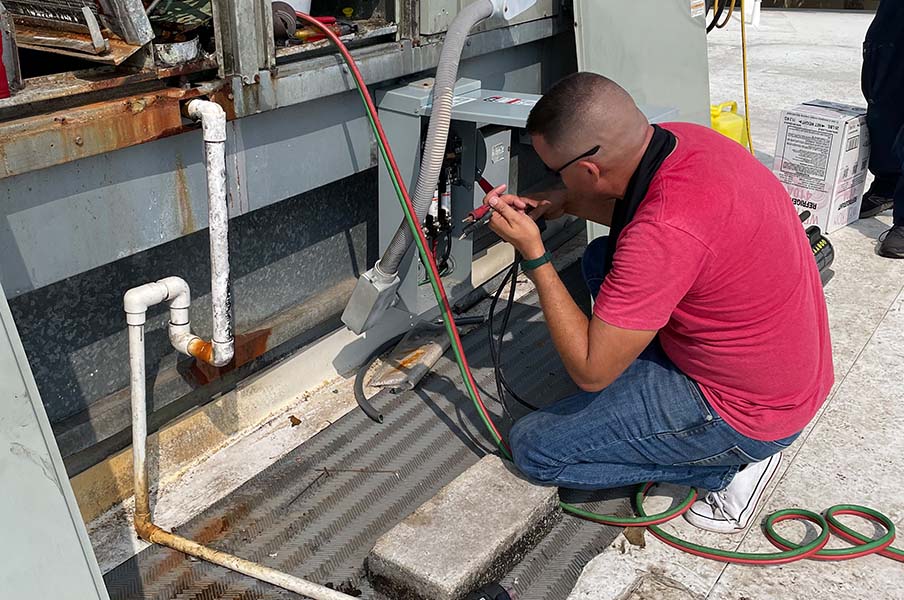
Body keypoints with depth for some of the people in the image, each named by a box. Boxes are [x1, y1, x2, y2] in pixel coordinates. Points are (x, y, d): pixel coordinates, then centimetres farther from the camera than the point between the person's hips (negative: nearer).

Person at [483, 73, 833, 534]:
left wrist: (534, 255, -20)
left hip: (747, 413, -8)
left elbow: (590, 370, -24)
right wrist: (564, 203, 1)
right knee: (600, 260, 15)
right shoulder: (679, 138, -9)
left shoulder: (665, 232, -35)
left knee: (534, 448, -4)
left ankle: (731, 465, 3)